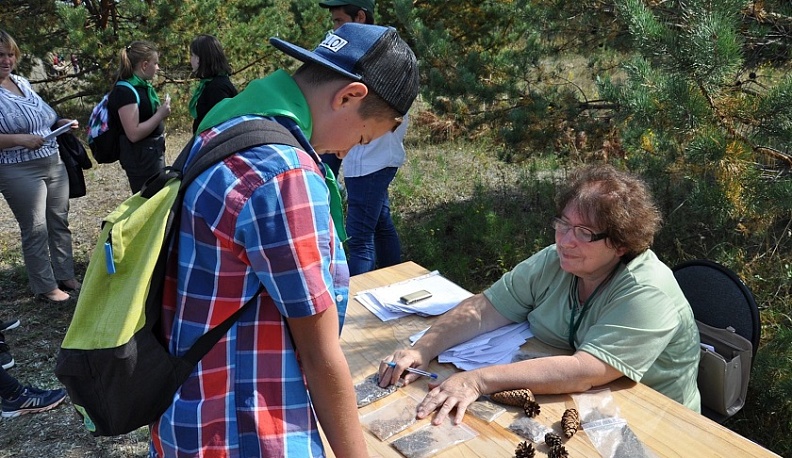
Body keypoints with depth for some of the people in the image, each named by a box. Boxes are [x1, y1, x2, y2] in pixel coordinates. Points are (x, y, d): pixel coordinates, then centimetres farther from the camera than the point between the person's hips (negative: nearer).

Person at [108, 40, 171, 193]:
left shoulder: (143, 86, 9)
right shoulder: (125, 91, -19)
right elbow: (134, 134, -24)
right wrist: (160, 114, -21)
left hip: (154, 151, 10)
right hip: (140, 156, -10)